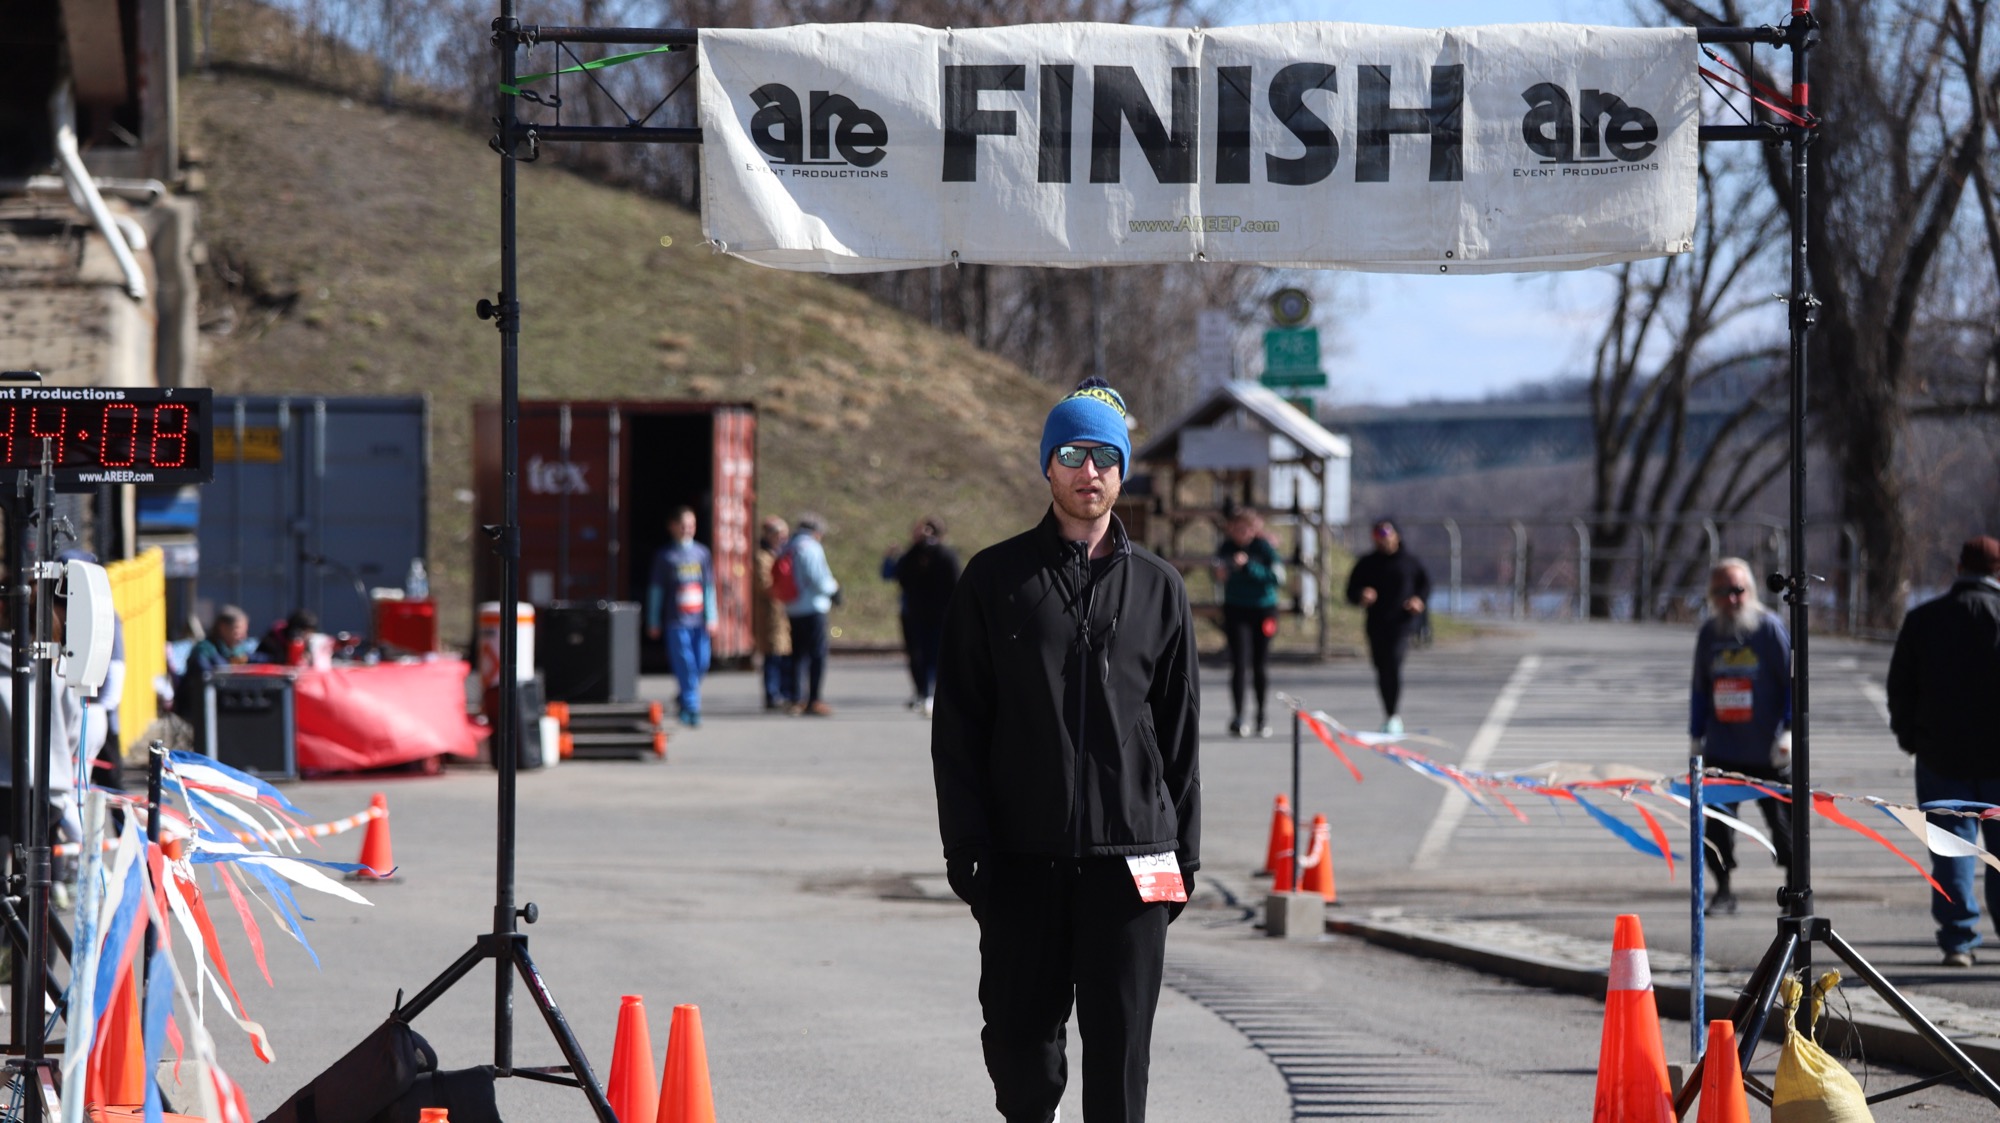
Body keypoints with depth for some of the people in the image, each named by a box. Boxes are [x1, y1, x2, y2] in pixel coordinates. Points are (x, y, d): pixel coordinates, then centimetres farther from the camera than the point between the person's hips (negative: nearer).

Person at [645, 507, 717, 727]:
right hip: (676, 622, -3)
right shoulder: (665, 556, 2)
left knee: (701, 664, 5)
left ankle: (685, 700, 26)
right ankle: (691, 708, -5)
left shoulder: (702, 553, 10)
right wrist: (653, 622, 6)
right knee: (685, 666, -8)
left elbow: (709, 587, 10)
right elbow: (655, 590, 6)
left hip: (699, 621, 3)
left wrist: (711, 618, 3)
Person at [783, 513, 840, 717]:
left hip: (792, 610, 8)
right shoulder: (811, 548, -12)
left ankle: (797, 699, 12)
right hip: (812, 608, -8)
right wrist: (834, 587, 3)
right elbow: (819, 581, -18)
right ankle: (813, 701, -8)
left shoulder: (788, 549, 11)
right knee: (818, 654, -4)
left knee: (799, 654, 13)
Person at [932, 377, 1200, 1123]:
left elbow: (1180, 733, 11)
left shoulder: (1158, 589, 9)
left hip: (1128, 857, 0)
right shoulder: (995, 580, 5)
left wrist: (1182, 854, 5)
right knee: (1019, 1037, 5)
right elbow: (958, 727, 3)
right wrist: (967, 848, -5)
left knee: (1119, 1045, -2)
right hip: (1022, 859, 0)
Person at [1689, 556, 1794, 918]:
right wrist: (1696, 736, 14)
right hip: (1721, 750, 3)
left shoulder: (1770, 627, -5)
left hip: (1768, 751, -3)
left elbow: (1792, 681, -5)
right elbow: (1700, 688, 16)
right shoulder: (1709, 633, 8)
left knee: (1783, 820, 4)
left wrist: (1788, 731, -14)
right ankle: (1722, 891, 9)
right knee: (1716, 822, -2)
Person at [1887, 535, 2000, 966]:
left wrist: (1909, 737, 15)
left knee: (1951, 846, 4)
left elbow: (1901, 685, 5)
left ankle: (1958, 938, -2)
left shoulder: (1922, 619, 3)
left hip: (1941, 754, 1)